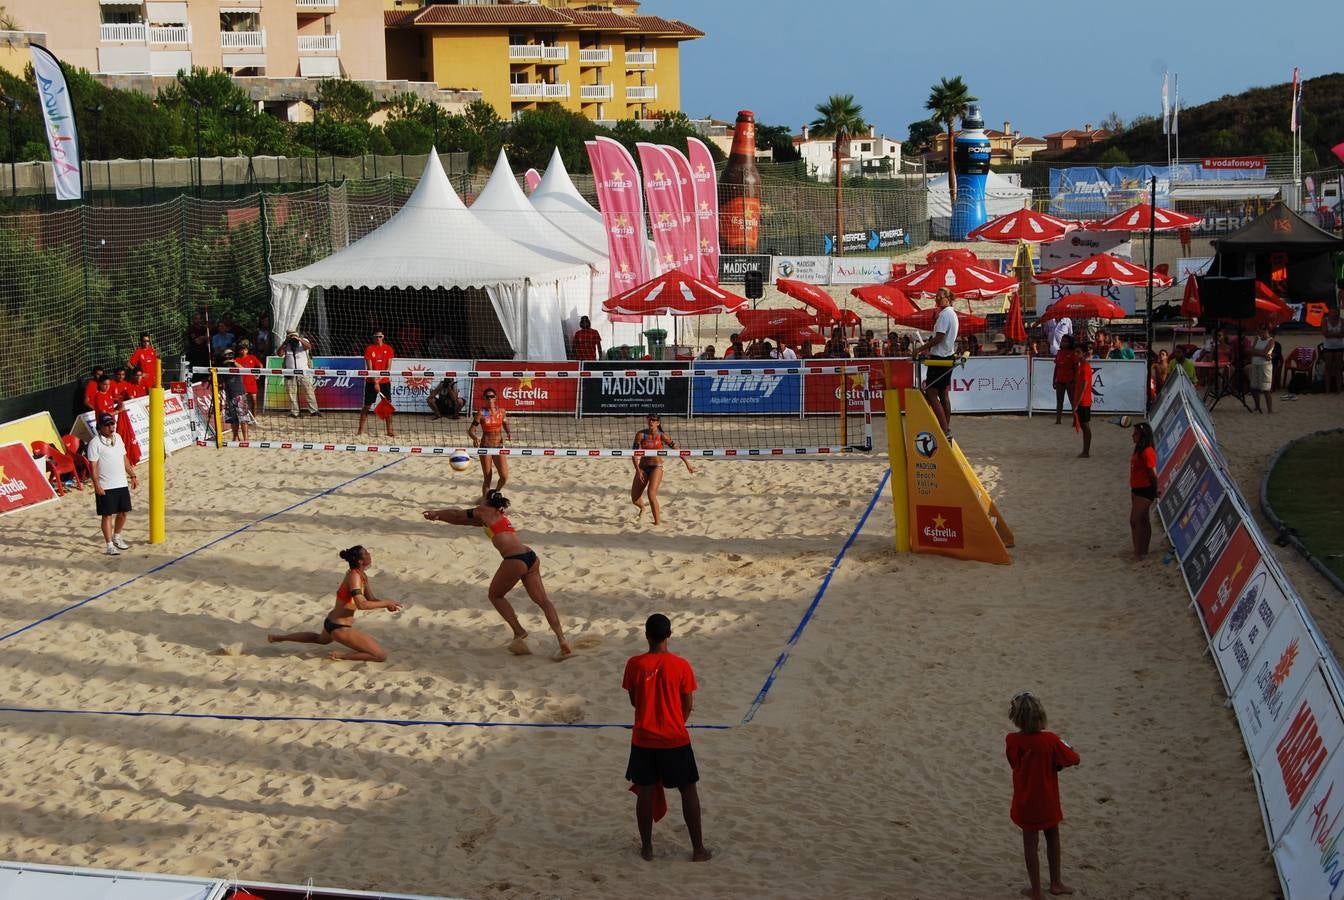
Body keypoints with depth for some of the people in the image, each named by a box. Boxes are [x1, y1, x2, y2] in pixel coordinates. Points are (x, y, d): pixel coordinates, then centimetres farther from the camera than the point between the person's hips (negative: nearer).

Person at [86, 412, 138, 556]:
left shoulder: (118, 438, 11)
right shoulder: (95, 443, -11)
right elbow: (93, 465, -14)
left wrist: (132, 475, 15)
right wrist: (97, 485, -20)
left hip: (122, 484, 7)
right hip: (105, 487, -7)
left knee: (123, 512, 14)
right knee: (107, 515, -2)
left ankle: (117, 537, 34)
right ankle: (110, 546, 2)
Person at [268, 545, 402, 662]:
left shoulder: (362, 575, 6)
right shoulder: (354, 576, -21)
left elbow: (371, 599, 12)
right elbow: (361, 604, -33)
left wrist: (387, 605, -6)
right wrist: (386, 603, -25)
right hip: (340, 628, -10)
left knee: (321, 639, 45)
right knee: (382, 656, -15)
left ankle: (278, 638, 49)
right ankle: (342, 656, -14)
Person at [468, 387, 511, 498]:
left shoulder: (501, 411, 1)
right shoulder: (481, 413, -8)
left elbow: (505, 424, 18)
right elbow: (471, 430, -10)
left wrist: (508, 433, -4)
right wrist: (475, 438, -31)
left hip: (499, 446, 3)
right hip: (485, 447, -3)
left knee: (504, 477, -5)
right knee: (487, 478, 0)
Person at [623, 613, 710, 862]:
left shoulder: (634, 664, -8)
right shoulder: (681, 665, -11)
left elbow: (634, 701, 4)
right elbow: (688, 705, -2)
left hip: (643, 740, 1)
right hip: (675, 739, -1)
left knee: (645, 792, 13)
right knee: (688, 791, 10)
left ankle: (647, 847, 21)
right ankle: (698, 848, 13)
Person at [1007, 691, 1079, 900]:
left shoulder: (1011, 741, -17)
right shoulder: (1051, 740, -22)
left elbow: (1016, 763, -1)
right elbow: (1074, 759, -11)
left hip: (1025, 803, 1)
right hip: (1048, 802, -1)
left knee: (1030, 843, 14)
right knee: (1052, 837, 23)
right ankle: (1056, 882, 37)